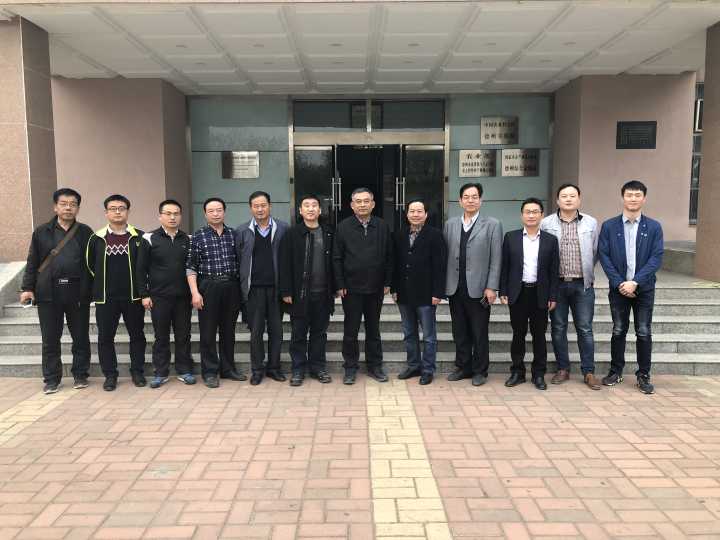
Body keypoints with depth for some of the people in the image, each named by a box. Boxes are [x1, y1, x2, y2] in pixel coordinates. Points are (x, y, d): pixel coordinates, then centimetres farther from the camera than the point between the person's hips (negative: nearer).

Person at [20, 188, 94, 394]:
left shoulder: (85, 232, 5)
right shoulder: (42, 232, 7)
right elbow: (32, 263, 8)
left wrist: (92, 290, -1)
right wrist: (27, 288, -1)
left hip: (78, 293, 0)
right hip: (48, 293, 1)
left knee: (81, 337, 7)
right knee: (50, 339, 6)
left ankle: (80, 375, 21)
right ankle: (52, 379, 18)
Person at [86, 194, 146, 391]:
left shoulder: (139, 237, -1)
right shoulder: (97, 238, 2)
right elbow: (90, 264, 13)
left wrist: (140, 285, 5)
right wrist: (103, 281, 14)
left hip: (133, 296, -1)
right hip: (105, 297, 1)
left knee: (137, 335, 8)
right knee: (105, 337, 6)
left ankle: (137, 372, 21)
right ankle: (110, 375, 18)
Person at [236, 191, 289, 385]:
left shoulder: (283, 229, 2)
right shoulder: (242, 231, 4)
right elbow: (238, 260, 5)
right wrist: (242, 286, -1)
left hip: (276, 287, 0)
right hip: (254, 288, 0)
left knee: (276, 329, 7)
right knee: (256, 331, 6)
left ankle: (274, 367, 20)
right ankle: (257, 369, 17)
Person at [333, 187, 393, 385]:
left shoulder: (382, 227, 3)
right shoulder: (343, 227, -1)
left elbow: (389, 256, 5)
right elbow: (337, 258, -1)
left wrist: (387, 282, 1)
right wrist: (340, 285, -6)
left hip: (375, 288, 2)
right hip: (351, 288, -1)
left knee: (373, 329, 12)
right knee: (350, 330, 6)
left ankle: (375, 365, 23)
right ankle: (350, 367, 18)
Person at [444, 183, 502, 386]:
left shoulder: (492, 224, 0)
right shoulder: (450, 224, 10)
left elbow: (496, 259, -4)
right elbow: (445, 255, 7)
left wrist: (491, 287, -9)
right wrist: (442, 284, 3)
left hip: (478, 289, -3)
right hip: (455, 288, 3)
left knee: (480, 333, 6)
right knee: (459, 332, 11)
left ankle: (480, 370, 19)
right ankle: (463, 367, 25)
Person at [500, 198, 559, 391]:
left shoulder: (550, 240, 3)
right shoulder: (511, 237, 3)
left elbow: (554, 271, 3)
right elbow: (504, 266, 4)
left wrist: (552, 297, -1)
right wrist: (503, 292, -1)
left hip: (540, 294, 0)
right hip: (517, 293, 0)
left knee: (539, 335, 7)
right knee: (518, 334, 7)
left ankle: (539, 374, 17)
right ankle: (517, 372, 18)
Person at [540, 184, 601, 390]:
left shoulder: (591, 223, 5)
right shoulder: (546, 224, 1)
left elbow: (595, 252, 10)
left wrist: (585, 271, 9)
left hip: (582, 285, 0)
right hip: (556, 284, 0)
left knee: (585, 329, 3)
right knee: (558, 328, 7)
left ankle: (588, 372, 13)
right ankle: (563, 369, 20)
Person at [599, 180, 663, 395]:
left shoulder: (654, 227, -1)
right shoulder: (609, 226, 0)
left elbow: (656, 258, -6)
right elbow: (604, 256, -4)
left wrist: (635, 282, -16)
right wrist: (619, 283, -12)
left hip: (644, 288, 0)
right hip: (618, 287, 0)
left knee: (644, 333, 5)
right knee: (618, 331, 10)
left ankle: (643, 375, 17)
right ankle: (616, 371, 22)